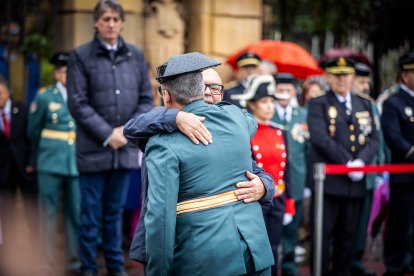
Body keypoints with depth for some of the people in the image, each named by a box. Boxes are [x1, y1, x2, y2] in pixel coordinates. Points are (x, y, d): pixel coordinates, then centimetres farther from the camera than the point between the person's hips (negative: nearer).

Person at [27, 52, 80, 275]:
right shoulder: (44, 97, 1)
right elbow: (33, 131, 11)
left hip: (78, 163, 1)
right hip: (51, 164, -1)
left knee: (76, 212, 3)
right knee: (48, 213, 4)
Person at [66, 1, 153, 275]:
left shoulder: (136, 56, 9)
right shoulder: (81, 56, -2)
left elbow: (146, 99, 8)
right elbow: (78, 103, -7)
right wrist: (107, 134, -12)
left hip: (126, 148, 3)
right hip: (93, 148, -3)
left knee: (115, 212, 13)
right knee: (91, 214, 3)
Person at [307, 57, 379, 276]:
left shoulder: (364, 104, 15)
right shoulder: (318, 104, -1)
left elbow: (373, 138, 8)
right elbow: (320, 138, -14)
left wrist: (360, 161, -11)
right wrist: (348, 163, -19)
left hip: (355, 181, 5)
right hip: (327, 181, -5)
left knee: (347, 235, 11)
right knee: (324, 234, -3)